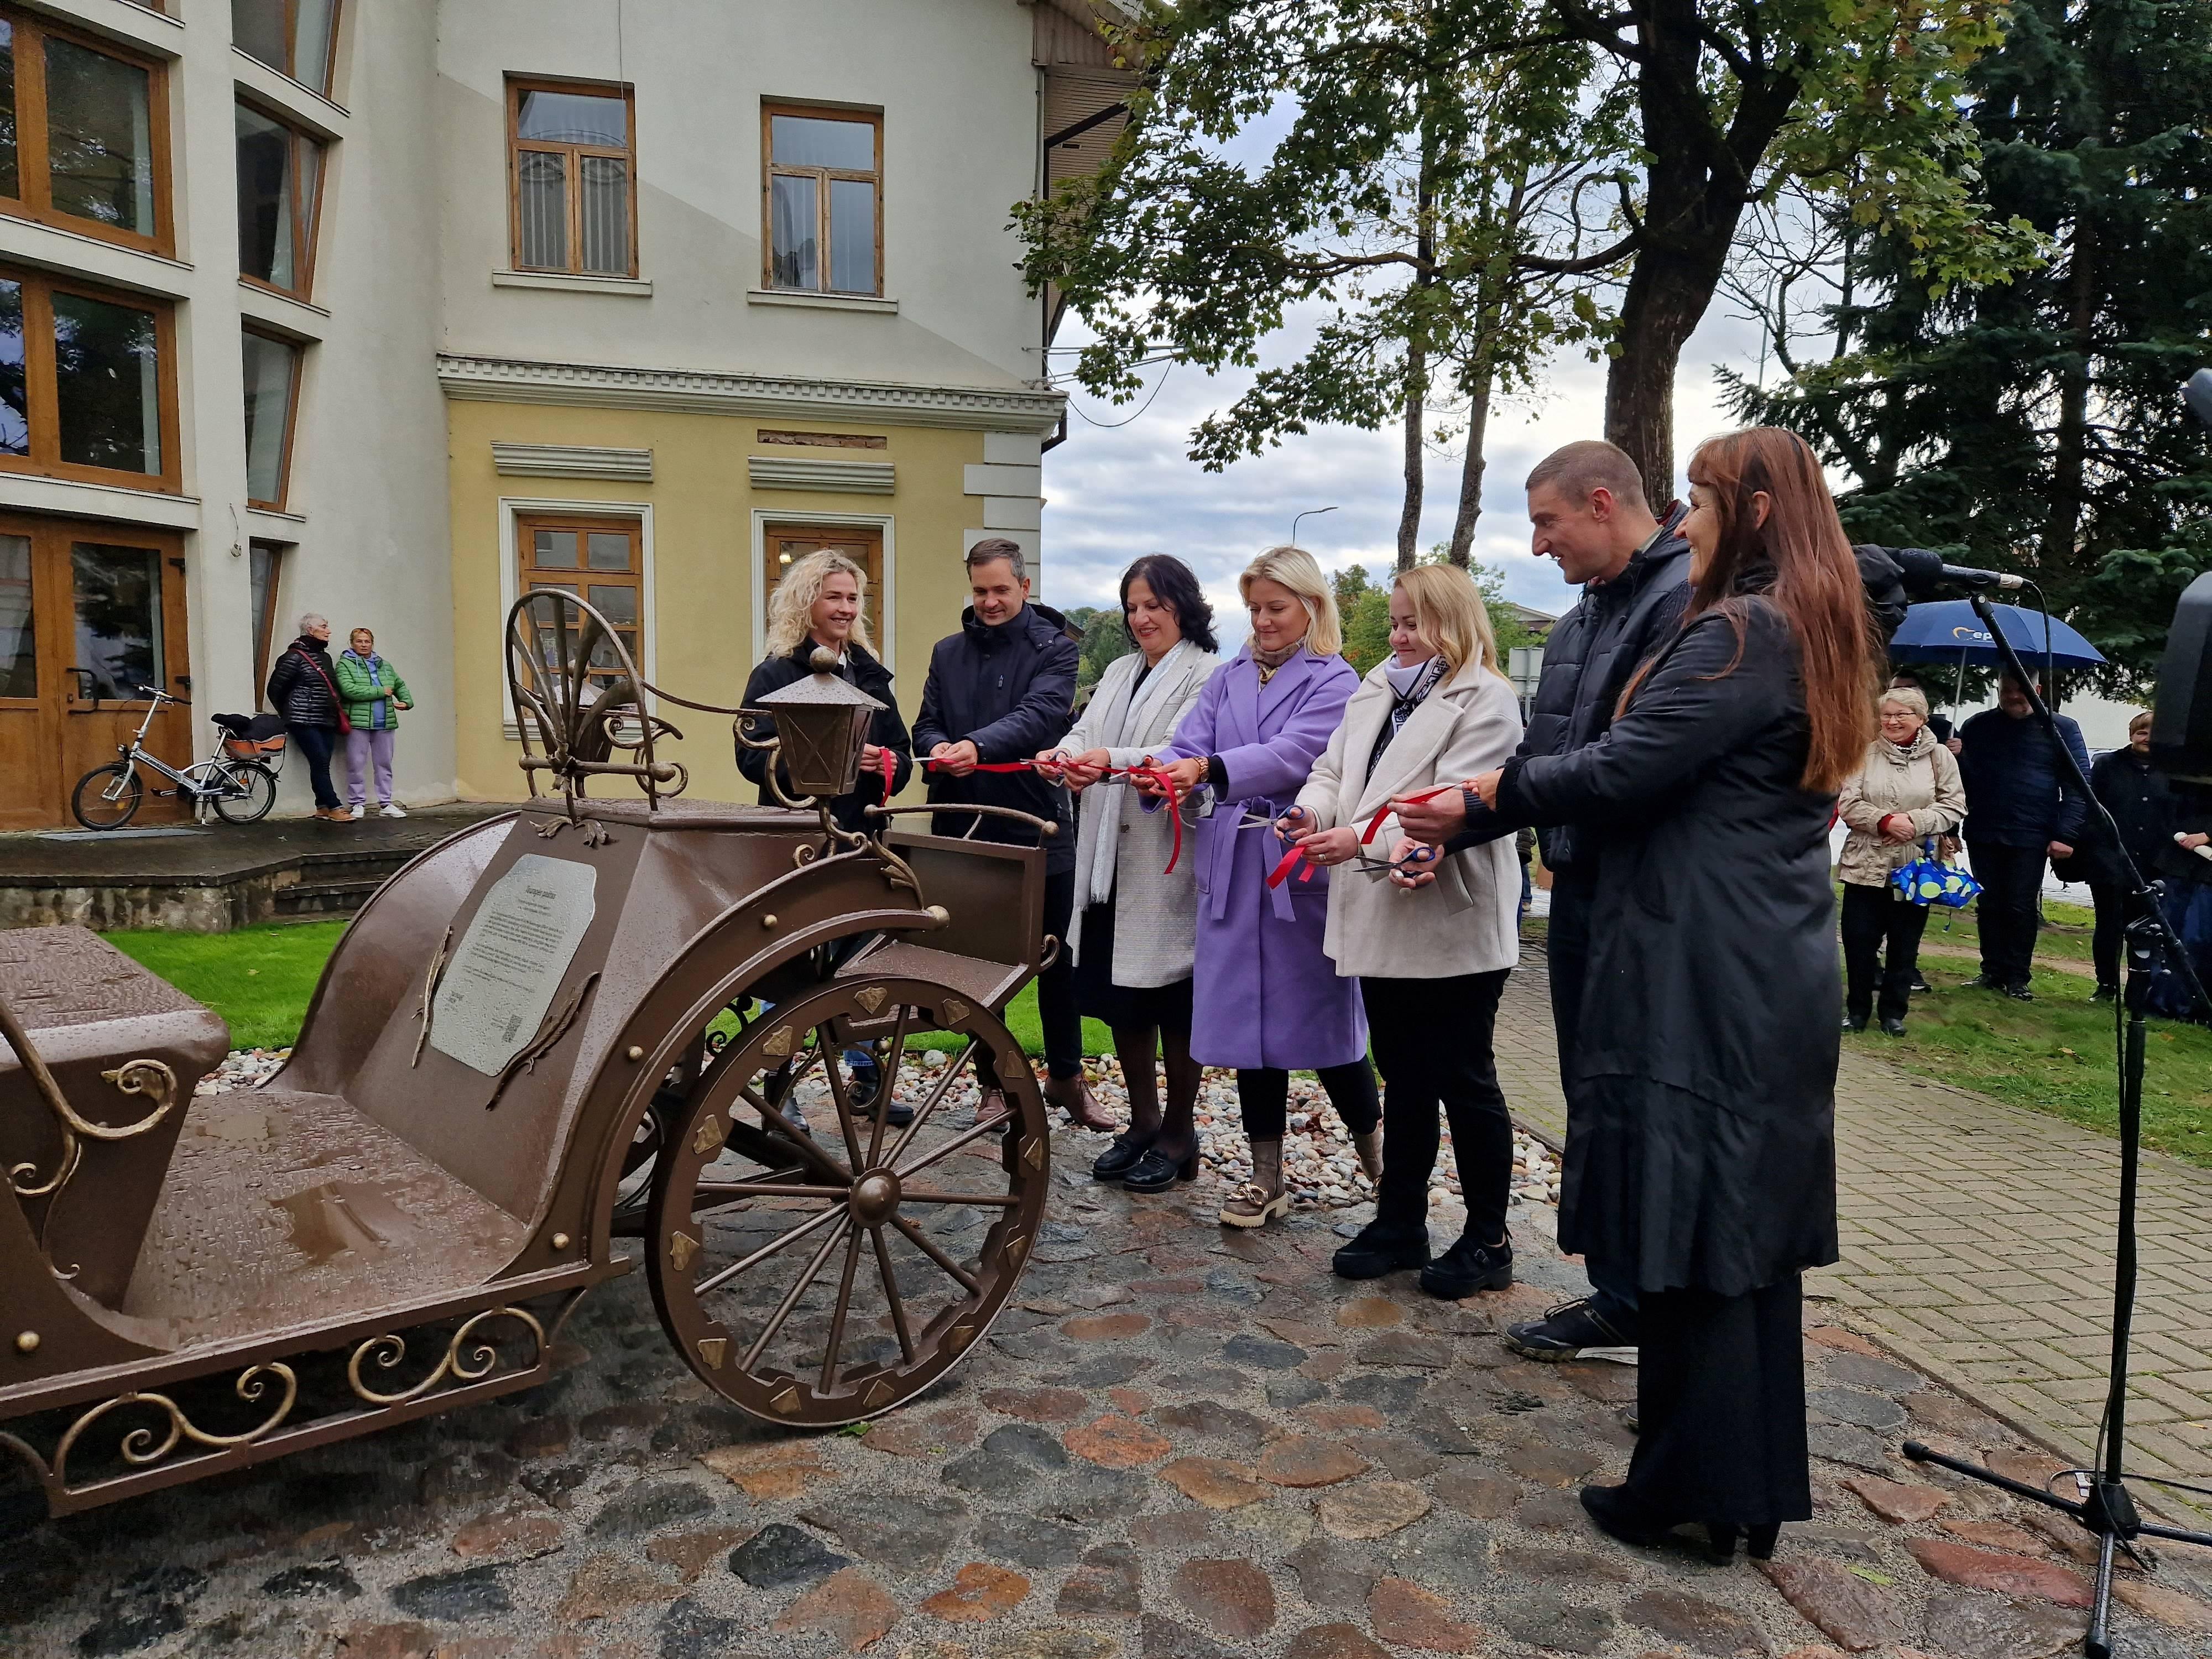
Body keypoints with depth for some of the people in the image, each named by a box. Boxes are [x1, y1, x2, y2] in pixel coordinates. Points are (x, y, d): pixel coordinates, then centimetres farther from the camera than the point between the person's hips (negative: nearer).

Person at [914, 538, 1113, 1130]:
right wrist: (939, 749, -15)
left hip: (1038, 827, -3)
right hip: (965, 831, 3)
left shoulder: (1055, 648, -3)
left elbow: (1041, 713, -19)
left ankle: (1066, 1077, 27)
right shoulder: (948, 652, 12)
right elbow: (926, 725, 10)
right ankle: (993, 1084, 25)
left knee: (1055, 962, 10)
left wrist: (978, 745, -35)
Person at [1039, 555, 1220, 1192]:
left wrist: (1113, 762, -34)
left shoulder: (1208, 674, -6)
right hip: (1110, 855, 7)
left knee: (1174, 999, 4)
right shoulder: (1121, 672, 19)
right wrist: (1062, 755, -16)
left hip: (1169, 858, -7)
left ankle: (1178, 1134, 19)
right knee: (1120, 994, 13)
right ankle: (1142, 1123, 29)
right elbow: (1087, 733, 7)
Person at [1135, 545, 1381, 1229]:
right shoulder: (1230, 678, 13)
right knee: (1246, 1015, 8)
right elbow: (1189, 745, 1)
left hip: (1304, 865, -4)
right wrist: (1163, 775, -22)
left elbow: (1292, 755, -19)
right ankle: (1267, 1177, 20)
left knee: (1319, 1013, 4)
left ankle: (1372, 1141, 30)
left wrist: (1208, 769, -33)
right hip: (1231, 868, 5)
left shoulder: (1334, 681, -3)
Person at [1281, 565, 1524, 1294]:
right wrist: (1314, 809, -10)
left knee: (1466, 1082, 5)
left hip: (1453, 927, -7)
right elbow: (1335, 766, 12)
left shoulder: (1487, 703, -11)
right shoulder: (1375, 689, 13)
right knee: (1403, 1079, 16)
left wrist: (1364, 840, -31)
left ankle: (1488, 1239, 20)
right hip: (1382, 923, 7)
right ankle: (1400, 1222, 28)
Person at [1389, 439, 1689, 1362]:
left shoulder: (1688, 598, -16)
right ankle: (1619, 1297, 30)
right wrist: (1451, 829, 6)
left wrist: (1484, 803, -23)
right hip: (1580, 892, 9)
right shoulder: (1580, 624, 16)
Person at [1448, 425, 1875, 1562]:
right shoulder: (1815, 634, 16)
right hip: (1776, 979, 10)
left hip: (1701, 982, -10)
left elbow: (1622, 772, -19)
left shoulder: (1739, 632, -14)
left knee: (1691, 1229, 0)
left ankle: (1692, 1489, 12)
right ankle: (1756, 1487, 26)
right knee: (1753, 1227, 14)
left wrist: (1487, 790, -5)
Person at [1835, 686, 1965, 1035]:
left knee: (1905, 944, 8)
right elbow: (1849, 804, -4)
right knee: (1859, 940, 3)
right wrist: (1884, 821, -20)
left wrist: (1915, 822, -17)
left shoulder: (1939, 757, 3)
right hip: (1866, 865, 0)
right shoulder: (1866, 754, 1)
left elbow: (1954, 807, -1)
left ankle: (1894, 1011, 22)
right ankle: (1857, 1008, 18)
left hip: (1915, 869, 0)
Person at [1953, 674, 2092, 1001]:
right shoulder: (1977, 726, 9)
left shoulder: (2062, 729, 3)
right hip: (1982, 836, 3)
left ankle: (2017, 979, 8)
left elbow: (2077, 785, -1)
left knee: (2022, 908, 0)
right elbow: (1960, 776, 11)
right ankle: (1992, 971, 17)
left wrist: (2066, 835, -9)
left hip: (2030, 839, -2)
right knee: (1989, 906, 8)